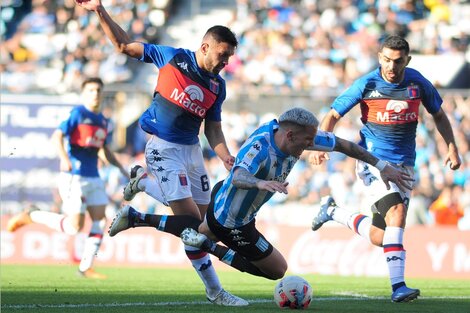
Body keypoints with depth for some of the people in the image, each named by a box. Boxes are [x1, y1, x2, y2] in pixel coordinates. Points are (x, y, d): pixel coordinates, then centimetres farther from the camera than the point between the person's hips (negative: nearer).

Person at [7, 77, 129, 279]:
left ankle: (86, 267, 6)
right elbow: (57, 136, -18)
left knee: (100, 221, -1)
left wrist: (121, 168, 16)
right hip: (74, 177, -7)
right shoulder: (78, 114, -8)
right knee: (73, 227, -11)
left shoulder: (104, 122, 14)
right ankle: (31, 216, 8)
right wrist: (64, 158, -33)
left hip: (93, 178, 7)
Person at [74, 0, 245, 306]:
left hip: (192, 148, 6)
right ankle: (215, 290, -5)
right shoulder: (173, 57, -5)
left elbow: (213, 129, 11)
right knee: (191, 219, -15)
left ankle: (144, 179, 24)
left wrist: (227, 158, -7)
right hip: (163, 148, -6)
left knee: (204, 218, 5)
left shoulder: (218, 86, 6)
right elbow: (124, 45, 2)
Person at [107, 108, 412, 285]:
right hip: (232, 223, -9)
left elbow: (344, 144, -5)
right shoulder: (260, 148, -38)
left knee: (201, 231, 39)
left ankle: (135, 217, 36)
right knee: (278, 270, 5)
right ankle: (211, 248, 0)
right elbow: (239, 177, -56)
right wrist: (262, 183, -78)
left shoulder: (296, 133, -15)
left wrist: (383, 166, -6)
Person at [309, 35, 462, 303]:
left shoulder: (417, 82, -1)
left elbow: (438, 114, 16)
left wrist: (452, 146, 5)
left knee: (379, 237, 3)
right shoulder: (366, 85, -9)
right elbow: (333, 115, -1)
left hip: (404, 165, 4)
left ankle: (334, 212, 30)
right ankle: (398, 286, -27)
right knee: (397, 211, -27)